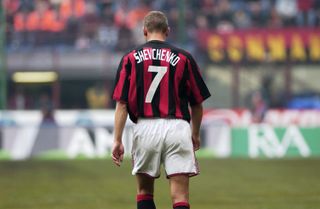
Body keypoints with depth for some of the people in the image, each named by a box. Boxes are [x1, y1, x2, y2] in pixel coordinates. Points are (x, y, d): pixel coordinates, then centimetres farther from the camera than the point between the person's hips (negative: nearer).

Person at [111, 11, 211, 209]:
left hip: (145, 127, 1)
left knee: (145, 191, 18)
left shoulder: (130, 59, 6)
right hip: (177, 128, -1)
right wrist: (196, 135, 25)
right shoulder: (183, 58, 5)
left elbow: (121, 103, -1)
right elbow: (197, 103, 10)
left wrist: (117, 140, 1)